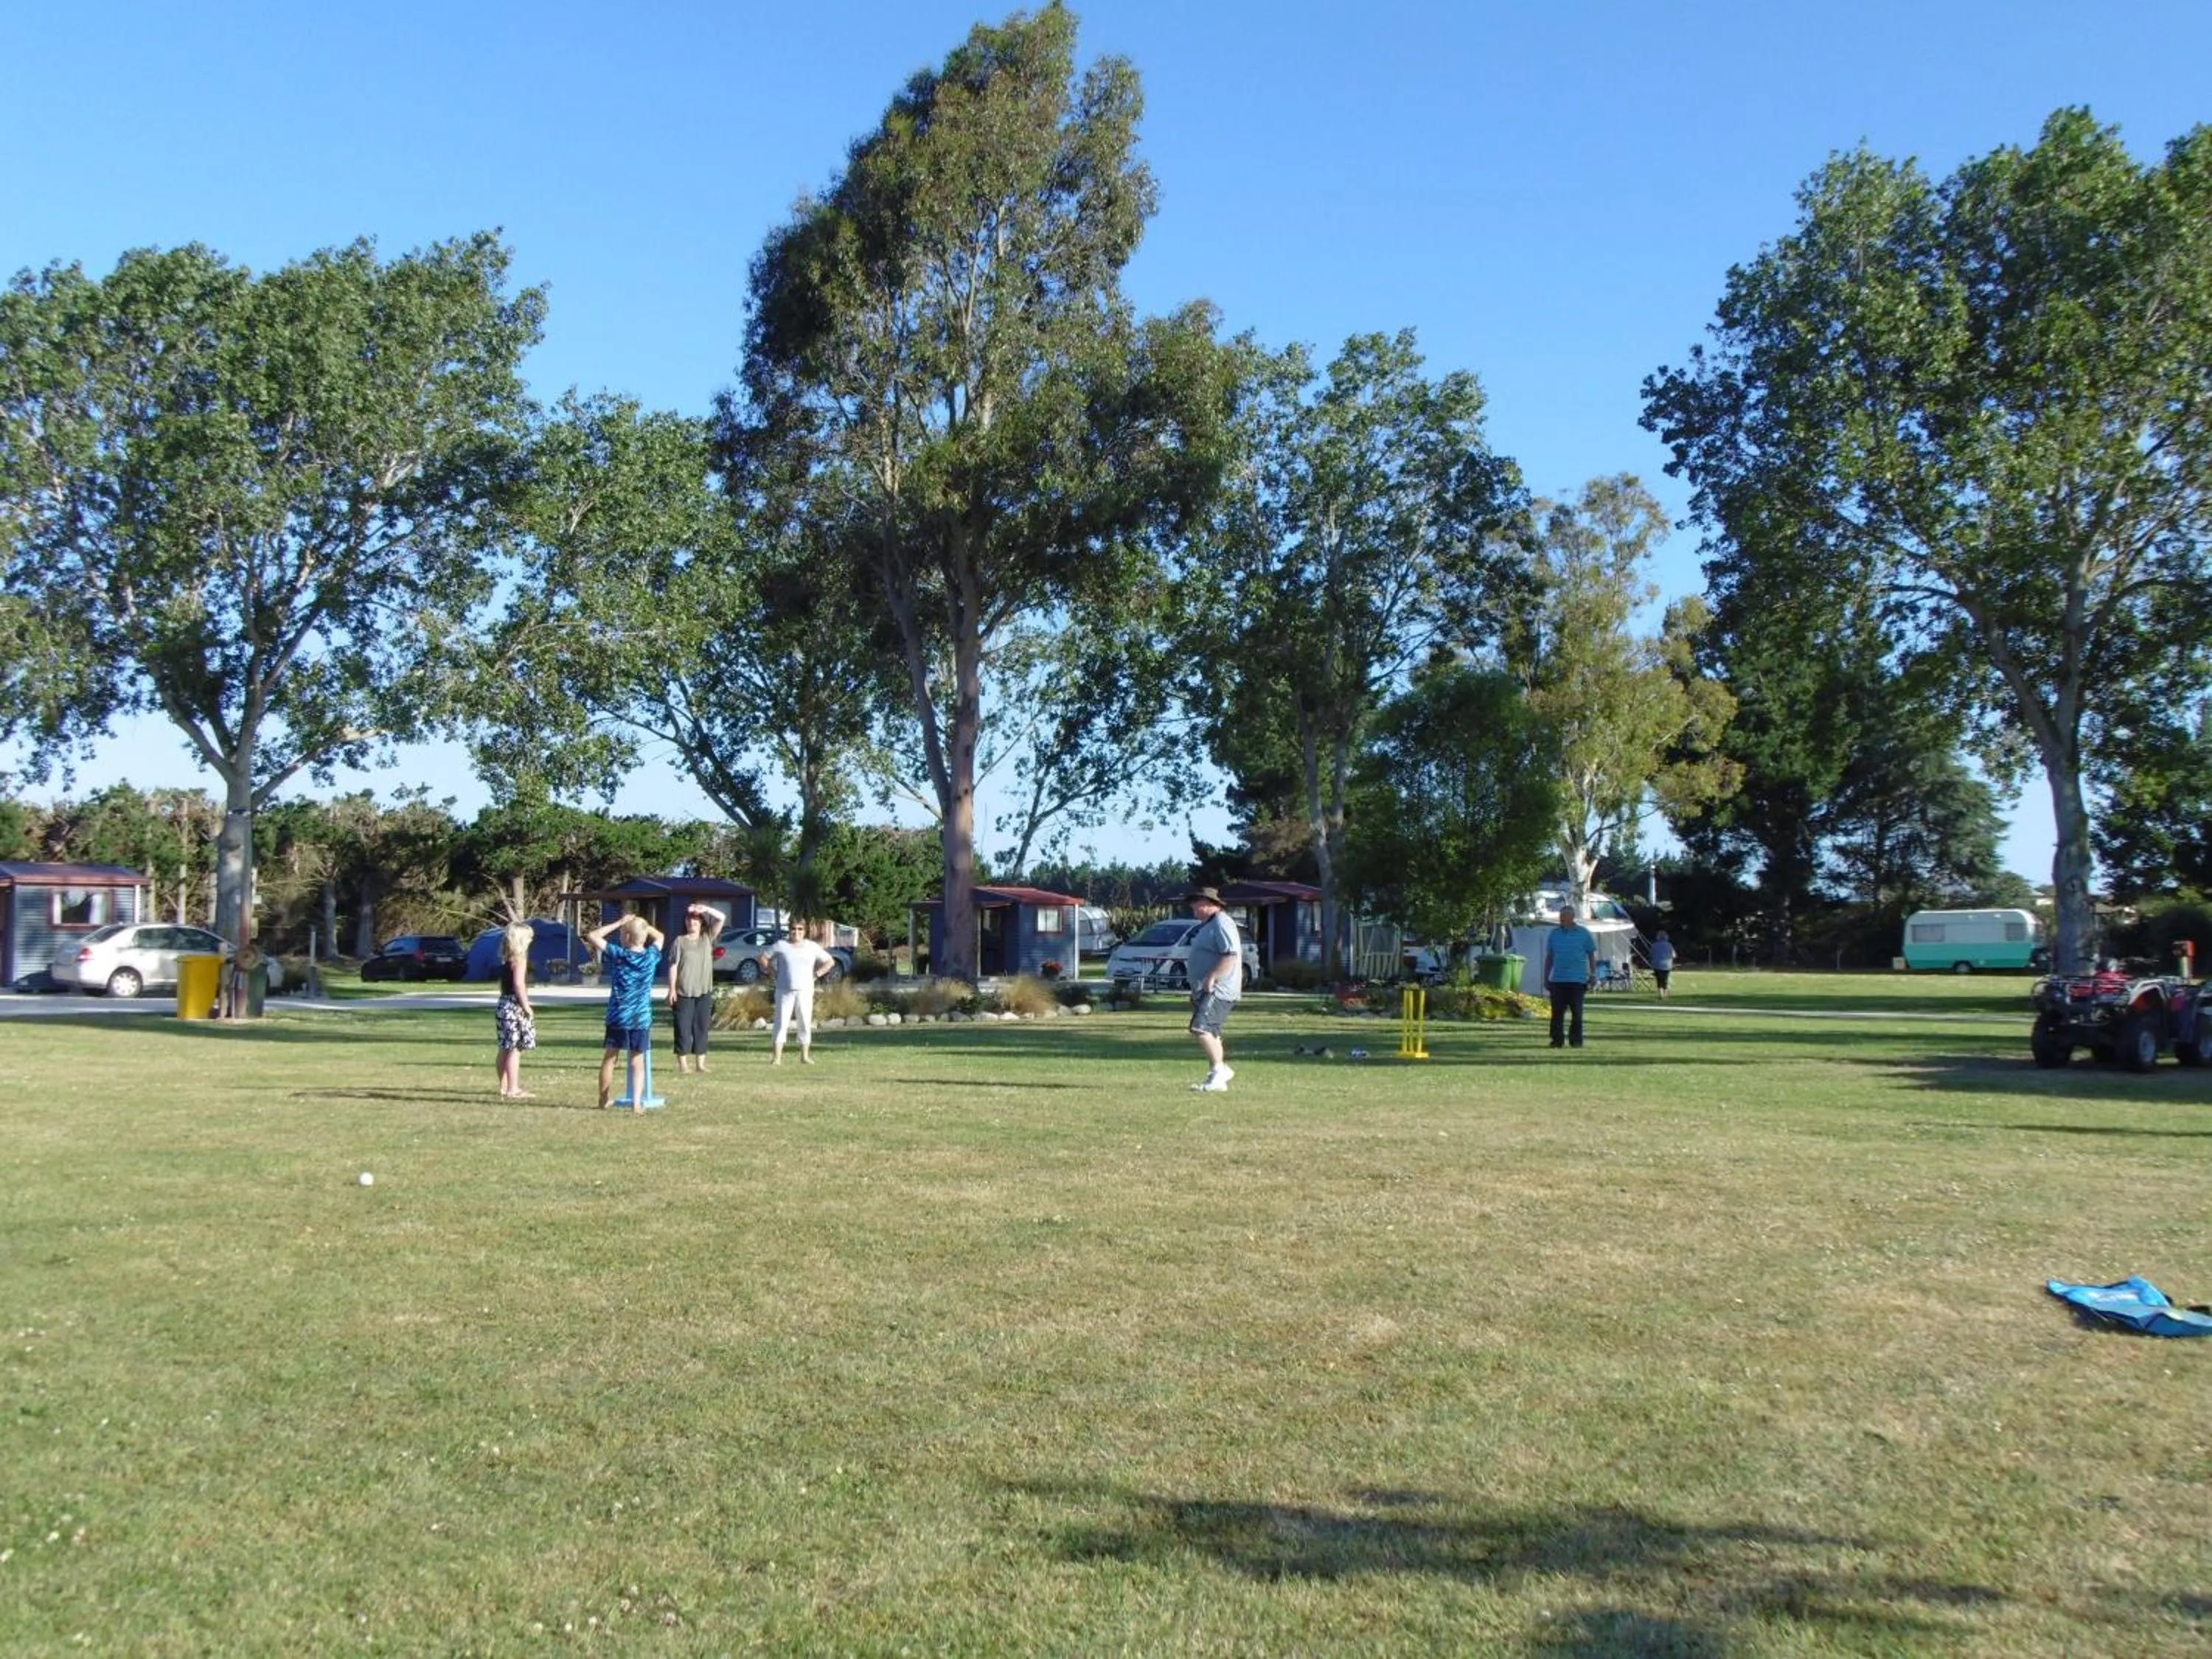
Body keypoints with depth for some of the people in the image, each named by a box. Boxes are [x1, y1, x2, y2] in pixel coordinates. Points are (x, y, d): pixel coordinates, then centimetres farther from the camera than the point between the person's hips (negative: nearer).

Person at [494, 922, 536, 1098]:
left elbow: (503, 983, 15)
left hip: (503, 1004, 9)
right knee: (515, 1049, -8)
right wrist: (527, 1006, -16)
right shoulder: (519, 958, -13)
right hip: (515, 1006, -9)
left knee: (505, 1049, 14)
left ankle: (505, 1087, 21)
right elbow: (519, 984, -21)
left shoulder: (506, 959, 12)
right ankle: (513, 1090, -8)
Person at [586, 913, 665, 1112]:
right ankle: (637, 1102, -2)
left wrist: (618, 923, -3)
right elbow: (659, 936, 21)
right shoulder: (651, 956, -1)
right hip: (642, 1018, 2)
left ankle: (604, 1099, 21)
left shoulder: (618, 954, -9)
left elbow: (591, 936, -4)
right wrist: (641, 924, 12)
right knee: (637, 1060, 7)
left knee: (610, 1057, 12)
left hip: (618, 1016, -1)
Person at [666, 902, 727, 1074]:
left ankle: (701, 1063, 11)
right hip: (684, 992, -3)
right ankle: (683, 1064, 2)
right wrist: (672, 989, -8)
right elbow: (673, 966, -2)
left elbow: (722, 918, 1)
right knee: (684, 1028, -2)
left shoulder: (707, 938, 9)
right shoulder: (680, 941, 1)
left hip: (704, 992, 3)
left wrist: (706, 909, -13)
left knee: (701, 1027, 6)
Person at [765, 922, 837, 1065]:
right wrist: (774, 973, 0)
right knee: (781, 1023, -5)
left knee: (806, 1024, 3)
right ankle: (776, 1058, -6)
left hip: (805, 991, 2)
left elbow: (830, 962, 11)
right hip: (785, 990, -2)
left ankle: (805, 1056, 11)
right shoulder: (781, 945, 1)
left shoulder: (812, 947, 6)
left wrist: (815, 975, 1)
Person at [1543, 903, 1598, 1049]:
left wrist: (1593, 978, -1)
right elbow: (1549, 958, 14)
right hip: (1557, 980, 2)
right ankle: (1557, 1039, 6)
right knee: (1557, 1012, 0)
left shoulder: (1584, 933, 2)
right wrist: (1546, 978, 11)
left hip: (1577, 980, -2)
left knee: (1576, 1012, 2)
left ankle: (1576, 1040, 9)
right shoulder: (1554, 933, 9)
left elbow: (1592, 957, 6)